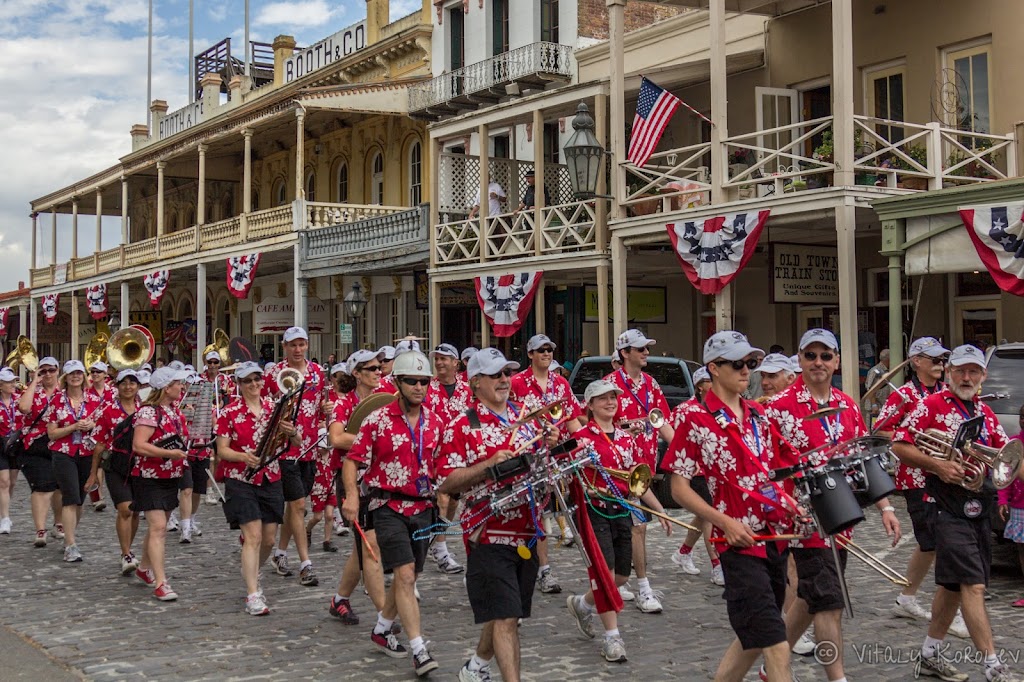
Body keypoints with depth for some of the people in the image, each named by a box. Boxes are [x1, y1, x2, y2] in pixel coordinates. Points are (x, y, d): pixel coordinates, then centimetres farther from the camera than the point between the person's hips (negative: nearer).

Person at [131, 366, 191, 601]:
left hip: (171, 476, 9)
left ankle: (144, 568, 36)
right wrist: (169, 453, -27)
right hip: (150, 477, -9)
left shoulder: (175, 409, 10)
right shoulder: (149, 411, -17)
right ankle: (161, 584, -13)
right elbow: (138, 445, -25)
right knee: (158, 527, -12)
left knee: (158, 526, 17)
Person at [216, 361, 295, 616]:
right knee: (253, 536, -14)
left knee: (269, 539, 9)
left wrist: (291, 433, -22)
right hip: (241, 480, -4)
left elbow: (297, 444, 1)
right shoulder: (229, 413, -3)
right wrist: (244, 457, -25)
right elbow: (221, 451, -6)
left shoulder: (274, 409, 5)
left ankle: (251, 572, 39)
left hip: (271, 480, 4)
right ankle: (253, 595, -11)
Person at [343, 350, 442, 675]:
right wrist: (351, 495, -21)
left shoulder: (435, 422, 6)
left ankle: (381, 630, 37)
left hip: (422, 507, 5)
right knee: (405, 575, -14)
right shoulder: (378, 420, -8)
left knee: (406, 577, 14)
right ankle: (419, 652, -14)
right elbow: (353, 459, -7)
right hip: (389, 507, -5)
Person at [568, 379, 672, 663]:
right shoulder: (582, 437, -6)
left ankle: (582, 603, 38)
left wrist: (660, 511, 14)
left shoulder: (626, 438, 10)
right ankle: (612, 637, 0)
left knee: (621, 576, 12)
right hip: (595, 512, -6)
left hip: (622, 512, 6)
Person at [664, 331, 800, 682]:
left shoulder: (757, 414, 11)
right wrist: (725, 522, -17)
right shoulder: (696, 417, -6)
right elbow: (679, 488, -7)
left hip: (776, 536, 7)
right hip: (740, 541, -7)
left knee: (753, 638, 16)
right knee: (776, 649, -11)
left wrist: (791, 503, 0)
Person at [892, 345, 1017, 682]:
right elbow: (899, 445, -10)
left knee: (953, 584, 13)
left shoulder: (986, 413, 14)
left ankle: (931, 654, 24)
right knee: (973, 585, -10)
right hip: (949, 507, -7)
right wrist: (937, 465, -20)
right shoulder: (932, 405, -6)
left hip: (980, 508, 7)